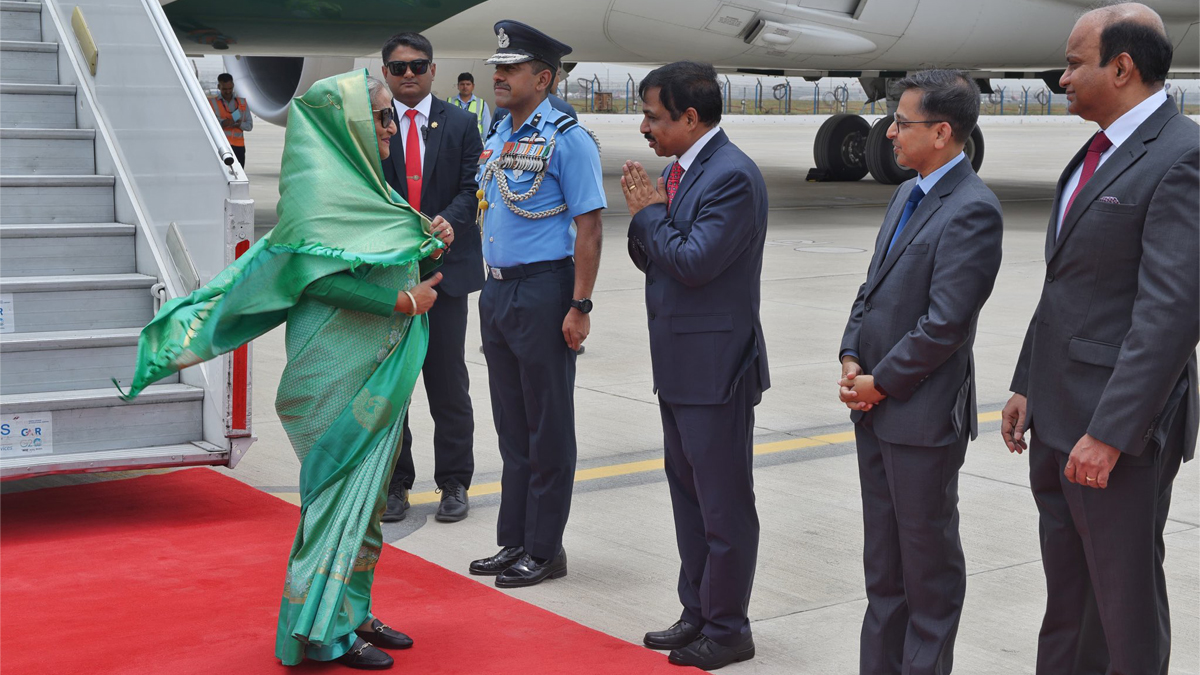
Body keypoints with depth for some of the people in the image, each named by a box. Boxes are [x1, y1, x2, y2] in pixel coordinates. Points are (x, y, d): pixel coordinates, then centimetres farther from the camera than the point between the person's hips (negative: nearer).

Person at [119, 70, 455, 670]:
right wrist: (403, 301, -19)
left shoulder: (358, 182, 16)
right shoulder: (319, 187, -14)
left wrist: (426, 239, 5)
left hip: (375, 372, 10)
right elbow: (322, 274, -23)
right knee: (341, 490, -5)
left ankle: (351, 613, 22)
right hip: (340, 373, -10)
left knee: (366, 491, 13)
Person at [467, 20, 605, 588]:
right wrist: (492, 291, 13)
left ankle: (544, 551, 10)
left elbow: (587, 226, -14)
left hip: (543, 293, -8)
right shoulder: (497, 135, 13)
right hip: (497, 290, 8)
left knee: (547, 429, 1)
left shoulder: (566, 138, -11)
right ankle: (514, 542, 24)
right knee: (511, 425, 14)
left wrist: (579, 307, -19)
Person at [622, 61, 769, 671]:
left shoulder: (733, 176, -18)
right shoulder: (679, 170, 12)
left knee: (724, 502, 1)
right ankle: (697, 613, 31)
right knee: (688, 494, 18)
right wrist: (646, 216, -6)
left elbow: (694, 262, -24)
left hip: (716, 367, -10)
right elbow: (650, 258, 13)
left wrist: (651, 213, -11)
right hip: (679, 365, 10)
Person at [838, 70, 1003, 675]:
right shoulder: (906, 195, 12)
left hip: (923, 415, -9)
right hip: (875, 408, 9)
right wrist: (852, 359, 2)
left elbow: (945, 323, -21)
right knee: (883, 562, 17)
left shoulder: (973, 210, -17)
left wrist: (880, 383, -13)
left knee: (929, 562, 5)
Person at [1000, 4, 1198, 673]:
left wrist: (1110, 433, -24)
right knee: (1066, 593, 18)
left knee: (1126, 600, 4)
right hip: (1059, 419, 9)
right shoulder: (1096, 155, 14)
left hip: (1121, 426, -9)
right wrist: (1027, 387, 16)